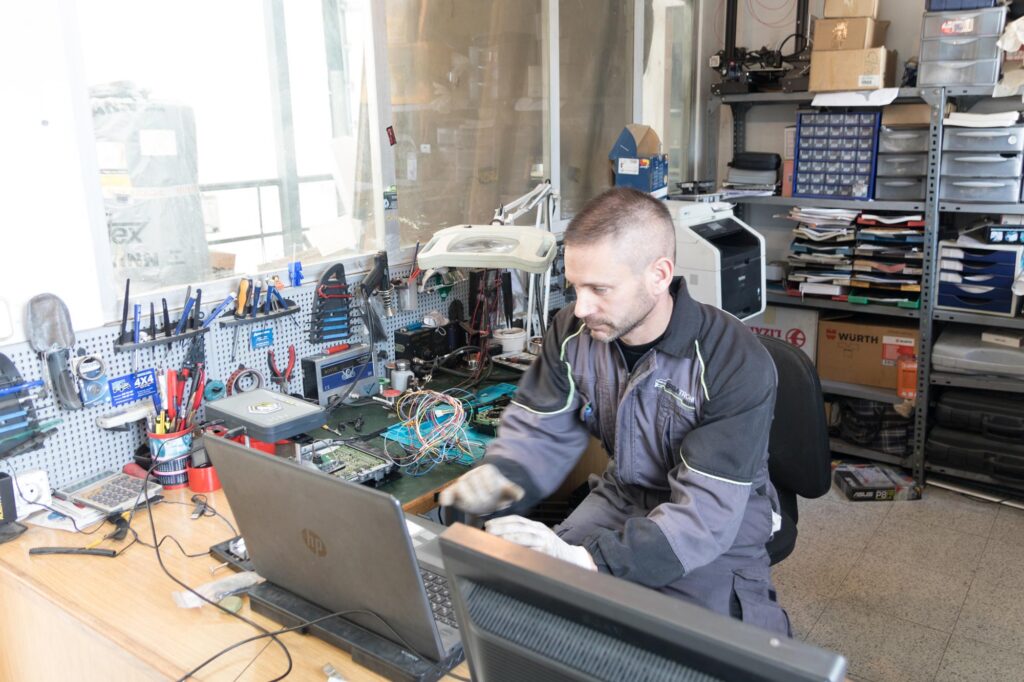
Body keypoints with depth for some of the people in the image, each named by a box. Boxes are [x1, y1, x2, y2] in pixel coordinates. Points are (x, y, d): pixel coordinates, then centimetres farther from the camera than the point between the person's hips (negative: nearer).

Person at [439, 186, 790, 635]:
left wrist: (588, 560, -45)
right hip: (622, 495, 4)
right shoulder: (573, 333, -12)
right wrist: (497, 479, -28)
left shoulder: (737, 365, -27)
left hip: (725, 516, -3)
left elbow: (708, 510, -32)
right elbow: (538, 431, -4)